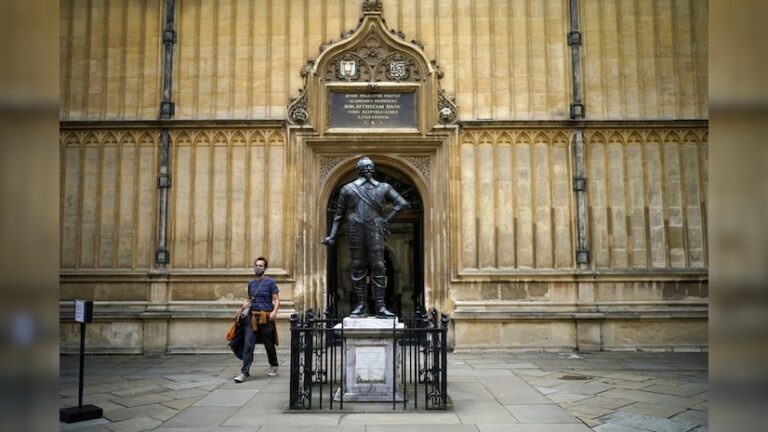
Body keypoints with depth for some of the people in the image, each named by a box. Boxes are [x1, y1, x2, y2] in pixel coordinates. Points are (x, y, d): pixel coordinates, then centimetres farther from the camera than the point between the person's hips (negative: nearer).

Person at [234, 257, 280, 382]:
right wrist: (246, 304, 3)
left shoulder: (270, 282, -2)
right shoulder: (251, 283, 13)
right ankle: (245, 372, -5)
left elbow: (276, 300, -6)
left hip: (266, 318, -3)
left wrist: (274, 312, -22)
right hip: (252, 317, 4)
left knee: (269, 344, 10)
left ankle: (273, 366, 31)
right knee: (248, 344, -7)